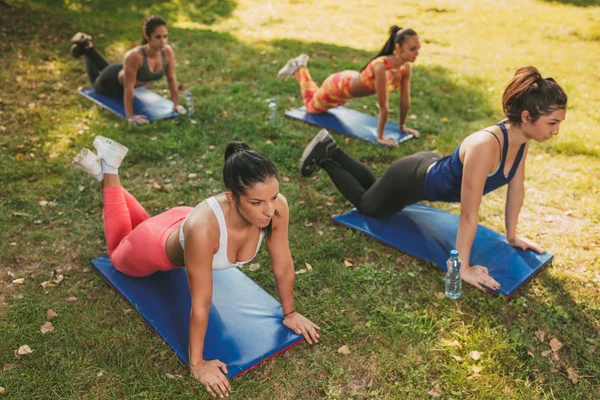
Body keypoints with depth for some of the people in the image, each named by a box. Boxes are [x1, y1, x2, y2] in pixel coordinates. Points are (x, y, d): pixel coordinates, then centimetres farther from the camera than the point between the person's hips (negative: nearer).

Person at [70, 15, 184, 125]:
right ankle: (85, 49, 45)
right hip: (113, 80, -5)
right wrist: (130, 116, -41)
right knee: (96, 83, 31)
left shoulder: (168, 52, -30)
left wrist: (176, 104, -15)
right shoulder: (134, 56, -45)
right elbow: (128, 88, -40)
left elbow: (172, 78, -18)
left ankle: (89, 49, 53)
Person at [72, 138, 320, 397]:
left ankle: (107, 169, 45)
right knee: (120, 255, 34)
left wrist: (289, 312, -7)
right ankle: (107, 172, 38)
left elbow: (283, 265, -20)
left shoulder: (277, 207, -37)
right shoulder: (203, 228, -50)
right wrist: (197, 363, -26)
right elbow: (201, 303, -39)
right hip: (158, 248, -4)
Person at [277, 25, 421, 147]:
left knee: (317, 105, 34)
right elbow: (383, 106, -40)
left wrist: (402, 126, -4)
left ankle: (300, 66, 44)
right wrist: (380, 137, -36)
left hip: (352, 82, 7)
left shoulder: (407, 67, -21)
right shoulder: (381, 66, -44)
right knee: (311, 107, 24)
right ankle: (299, 69, 36)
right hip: (337, 85, -7)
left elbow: (405, 99, -11)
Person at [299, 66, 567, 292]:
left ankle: (332, 151, 44)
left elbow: (516, 188, -2)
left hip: (432, 170, 8)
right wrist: (463, 268, -29)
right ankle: (324, 158, 33)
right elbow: (469, 214, -37)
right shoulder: (486, 146, -42)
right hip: (412, 180, -8)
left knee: (373, 187, 33)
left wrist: (512, 236, 6)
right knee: (366, 204, 22)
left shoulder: (522, 136, -16)